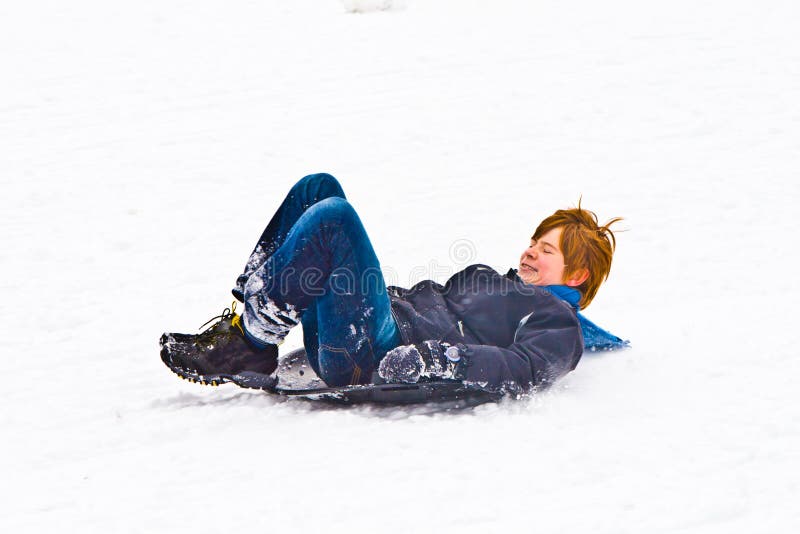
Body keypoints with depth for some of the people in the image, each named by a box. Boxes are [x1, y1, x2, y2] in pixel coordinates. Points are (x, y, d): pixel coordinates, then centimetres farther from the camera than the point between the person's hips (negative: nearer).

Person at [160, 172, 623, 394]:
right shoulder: (487, 277, 33)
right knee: (319, 187, 8)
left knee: (333, 216, -25)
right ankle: (250, 314, -3)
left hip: (372, 355, -9)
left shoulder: (558, 323, 5)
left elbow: (526, 371, -15)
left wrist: (437, 359, -28)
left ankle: (251, 344, -18)